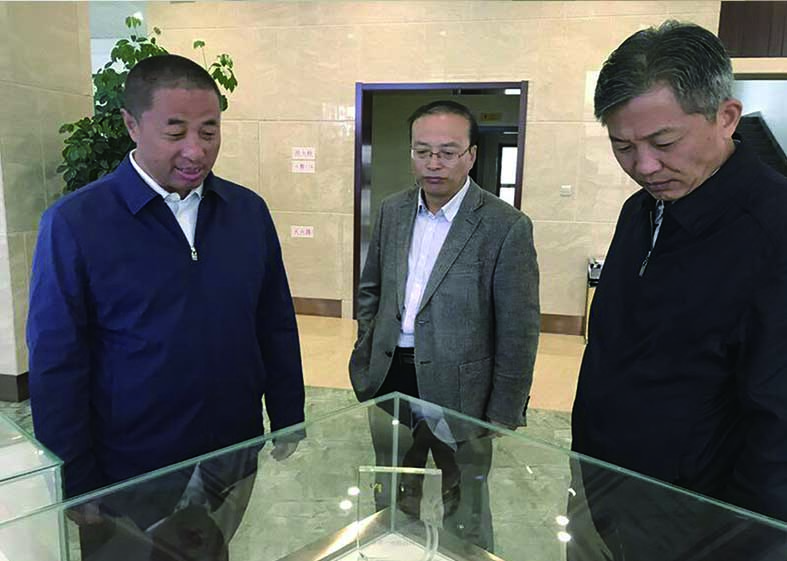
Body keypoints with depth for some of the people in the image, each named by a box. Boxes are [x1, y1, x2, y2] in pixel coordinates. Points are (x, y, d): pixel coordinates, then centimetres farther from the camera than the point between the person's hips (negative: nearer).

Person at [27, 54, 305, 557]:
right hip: (133, 479, -3)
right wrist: (79, 490, -7)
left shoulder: (249, 211, -4)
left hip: (239, 460, 4)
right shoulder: (73, 224, -14)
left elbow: (277, 329, 2)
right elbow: (56, 368, -10)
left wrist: (289, 427, 3)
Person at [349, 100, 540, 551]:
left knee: (466, 511, 16)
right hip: (391, 380, 5)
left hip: (459, 389, -4)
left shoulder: (507, 226, -14)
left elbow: (519, 331, -12)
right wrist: (366, 359, 9)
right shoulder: (393, 210, 2)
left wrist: (504, 416, -10)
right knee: (392, 500, 24)